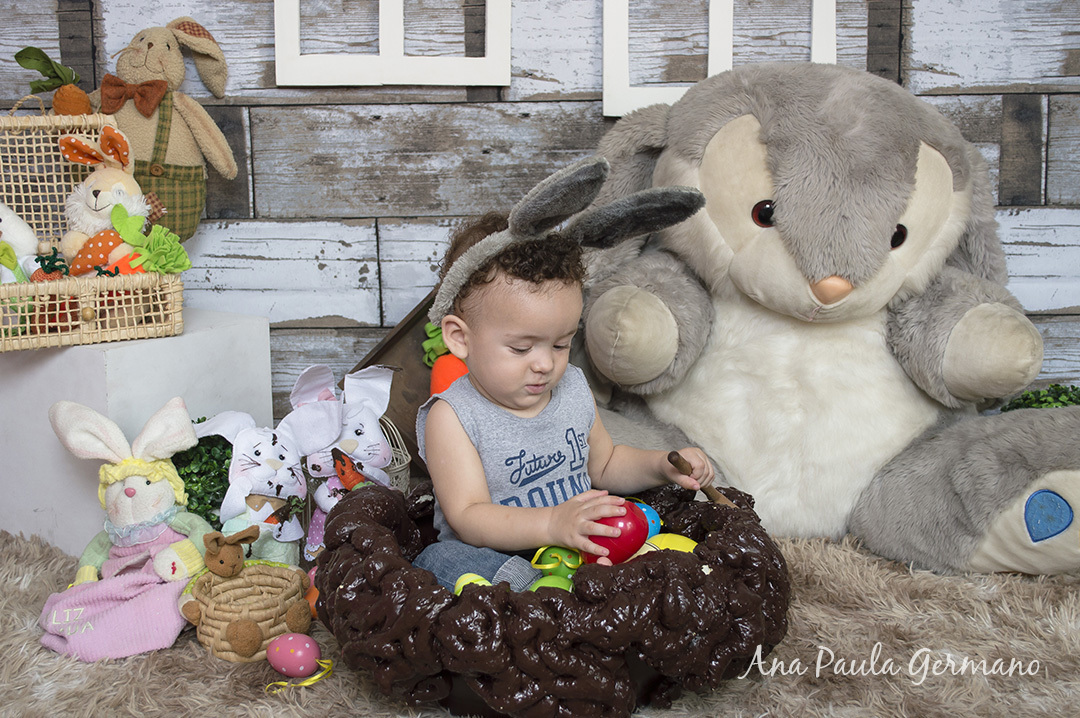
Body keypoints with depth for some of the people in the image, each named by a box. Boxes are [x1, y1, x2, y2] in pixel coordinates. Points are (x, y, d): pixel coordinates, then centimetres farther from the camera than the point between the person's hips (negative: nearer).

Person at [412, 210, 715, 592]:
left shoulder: (573, 389, 7)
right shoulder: (453, 417, -12)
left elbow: (604, 464, 24)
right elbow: (468, 518, -21)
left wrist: (662, 465, 5)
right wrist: (552, 524, -37)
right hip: (497, 559, -5)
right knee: (440, 560, -34)